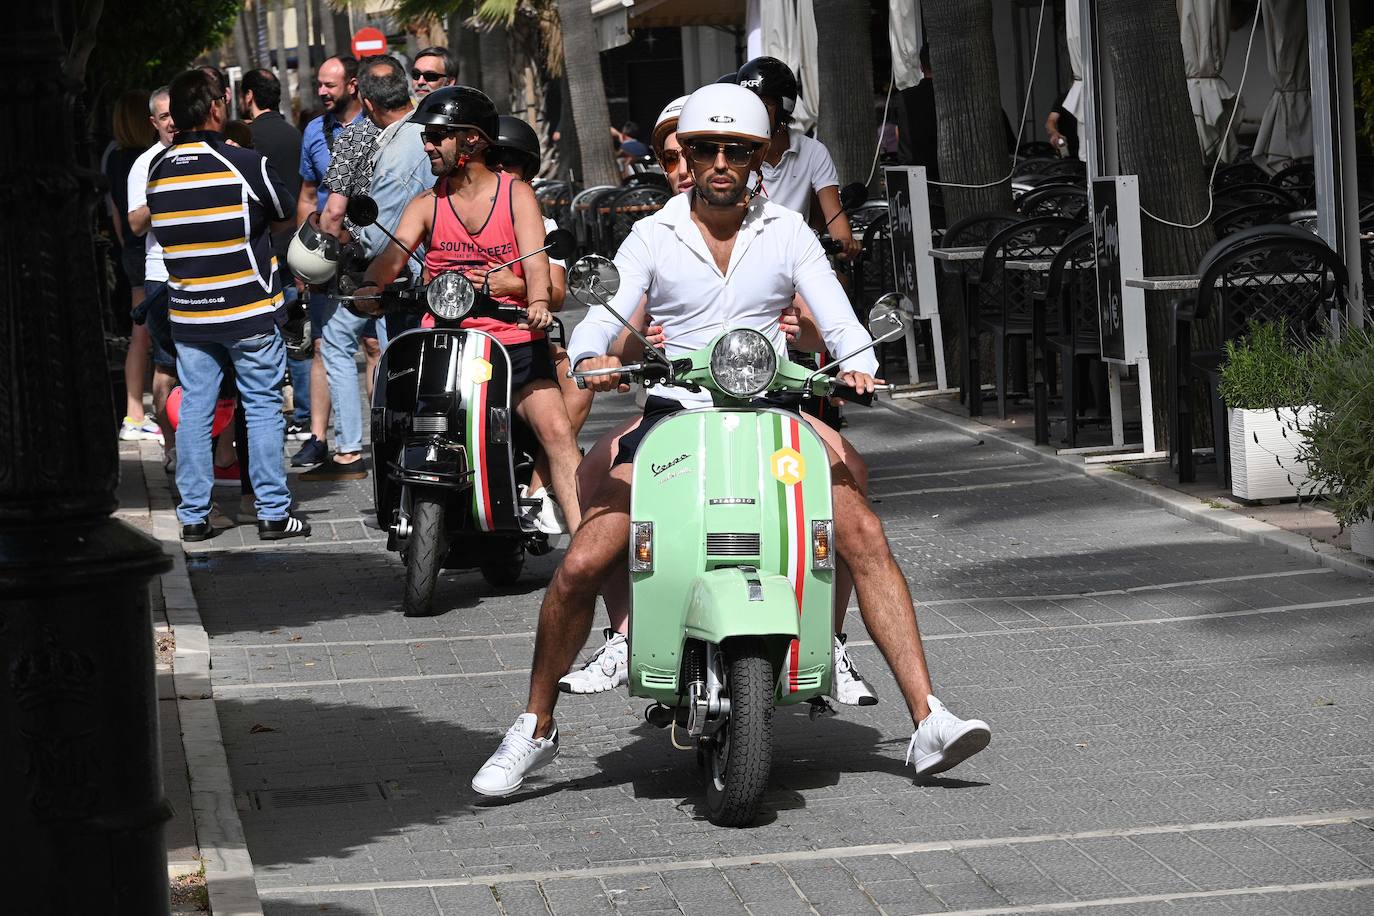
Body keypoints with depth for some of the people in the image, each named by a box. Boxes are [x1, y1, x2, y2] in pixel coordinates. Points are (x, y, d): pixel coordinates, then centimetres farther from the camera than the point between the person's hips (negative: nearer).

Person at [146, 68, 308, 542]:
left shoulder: (157, 169, 1)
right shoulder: (246, 164, -13)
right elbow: (284, 218, 2)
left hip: (187, 313, 4)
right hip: (250, 313, -4)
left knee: (194, 410, 8)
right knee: (263, 407, 4)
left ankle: (193, 515, 9)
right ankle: (273, 513, 5)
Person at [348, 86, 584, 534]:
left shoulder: (516, 194, 5)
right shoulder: (427, 204, 12)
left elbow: (535, 260, -9)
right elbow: (394, 253, -5)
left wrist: (537, 301, -31)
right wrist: (370, 285, -28)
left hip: (514, 340, -2)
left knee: (556, 430, -18)